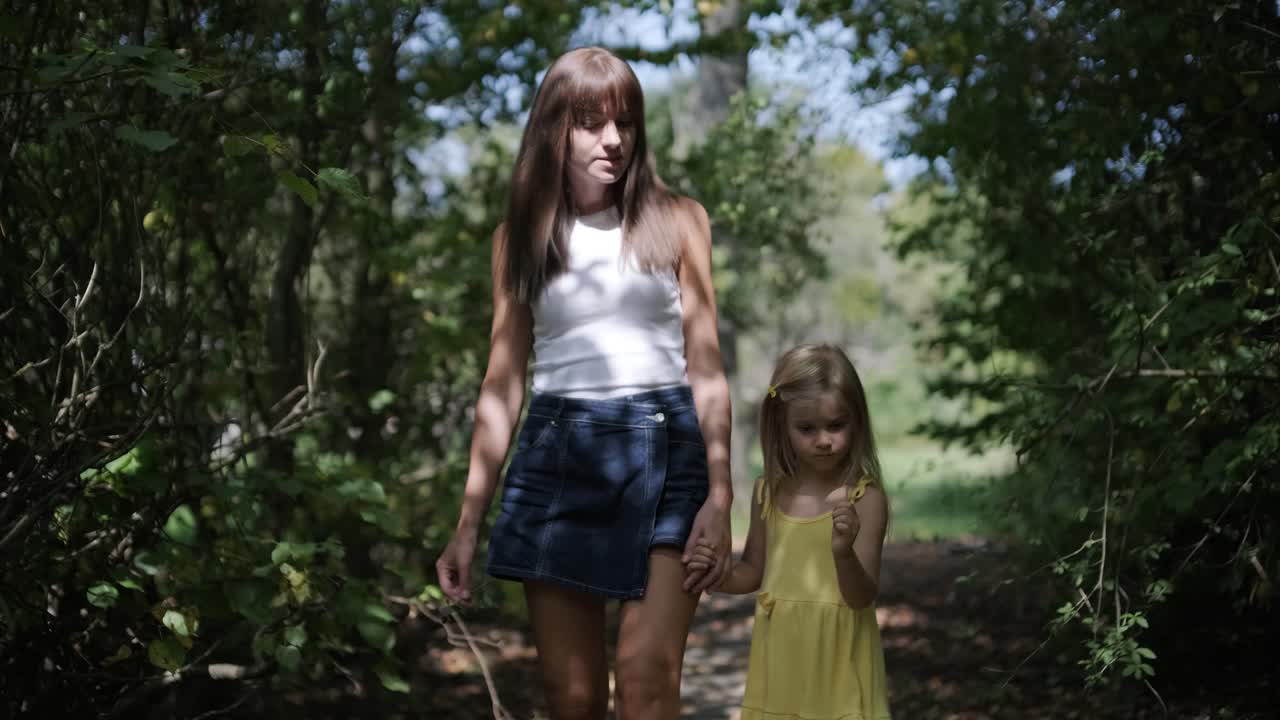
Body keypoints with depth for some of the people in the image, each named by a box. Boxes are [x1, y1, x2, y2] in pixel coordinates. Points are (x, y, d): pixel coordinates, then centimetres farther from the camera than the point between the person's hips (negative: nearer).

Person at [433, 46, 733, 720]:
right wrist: (467, 524, 7)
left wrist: (720, 494, -6)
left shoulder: (676, 221, 6)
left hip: (662, 450, -2)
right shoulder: (520, 236, 10)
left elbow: (706, 369, 5)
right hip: (557, 457, 2)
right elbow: (502, 384, 11)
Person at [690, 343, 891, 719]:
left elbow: (863, 597, -14)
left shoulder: (865, 498, -12)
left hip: (836, 657, -4)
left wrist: (843, 551, -32)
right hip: (780, 654, 4)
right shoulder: (768, 493, 2)